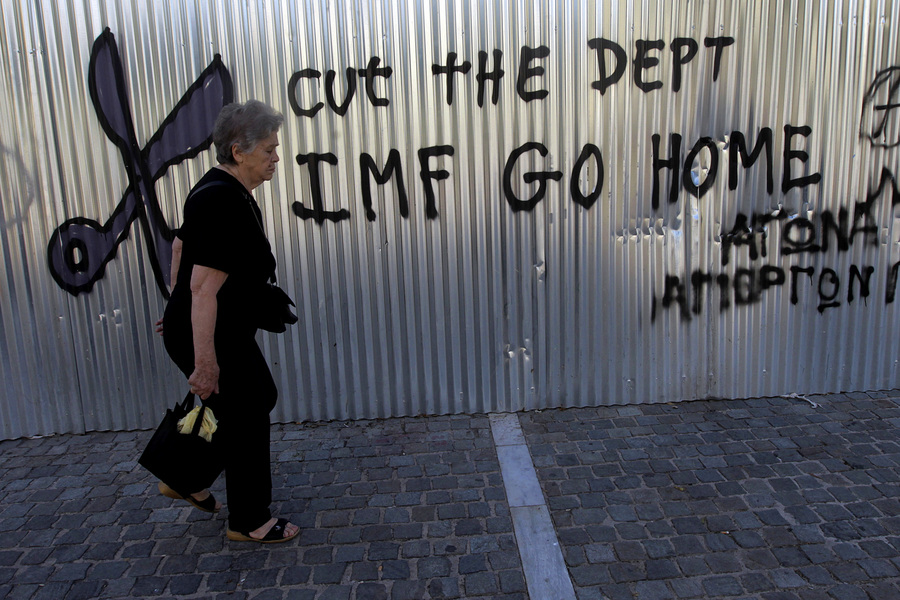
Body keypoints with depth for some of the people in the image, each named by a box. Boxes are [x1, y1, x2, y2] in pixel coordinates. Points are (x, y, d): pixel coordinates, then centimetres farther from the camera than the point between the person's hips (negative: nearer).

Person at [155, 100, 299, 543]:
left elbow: (182, 244, 19)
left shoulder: (224, 191, 7)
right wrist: (205, 363, -29)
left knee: (260, 396, 20)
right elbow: (205, 288, -30)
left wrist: (178, 307, 27)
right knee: (245, 417, 3)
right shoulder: (223, 203, -26)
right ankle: (249, 522, 22)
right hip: (207, 338, -10)